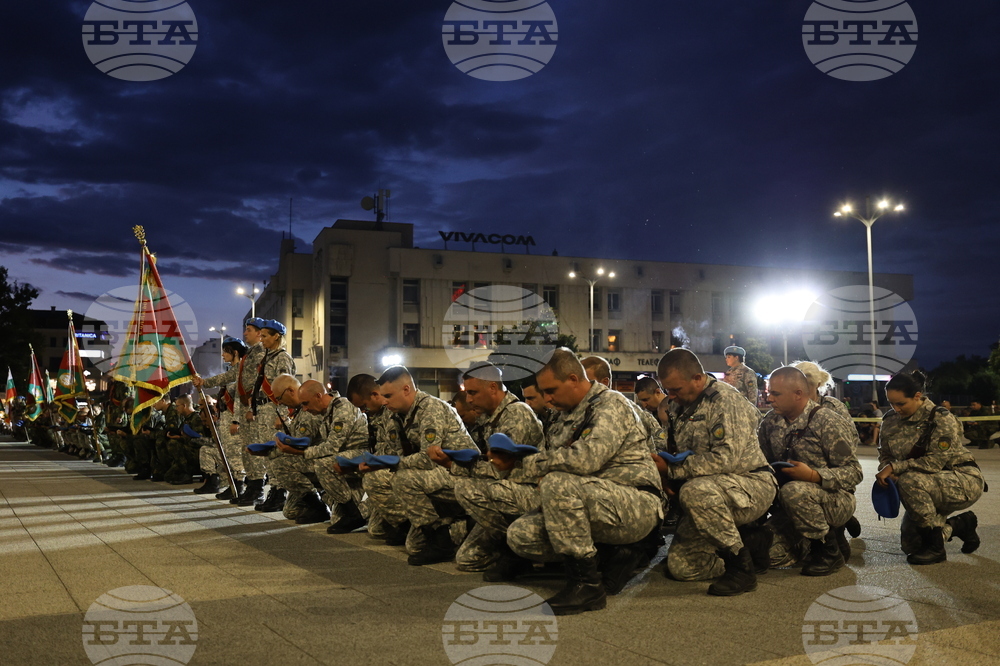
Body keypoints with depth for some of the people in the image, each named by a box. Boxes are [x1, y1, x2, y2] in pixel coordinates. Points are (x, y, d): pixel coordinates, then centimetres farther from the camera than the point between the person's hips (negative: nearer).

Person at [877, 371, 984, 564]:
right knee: (910, 544, 4)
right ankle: (960, 525, 29)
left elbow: (936, 461, -28)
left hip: (964, 482, -7)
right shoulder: (890, 421, -3)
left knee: (909, 481, -35)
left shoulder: (940, 418, -21)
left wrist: (895, 467, -31)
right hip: (929, 489, 7)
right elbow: (885, 455, 4)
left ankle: (936, 548, -18)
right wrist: (886, 472, -20)